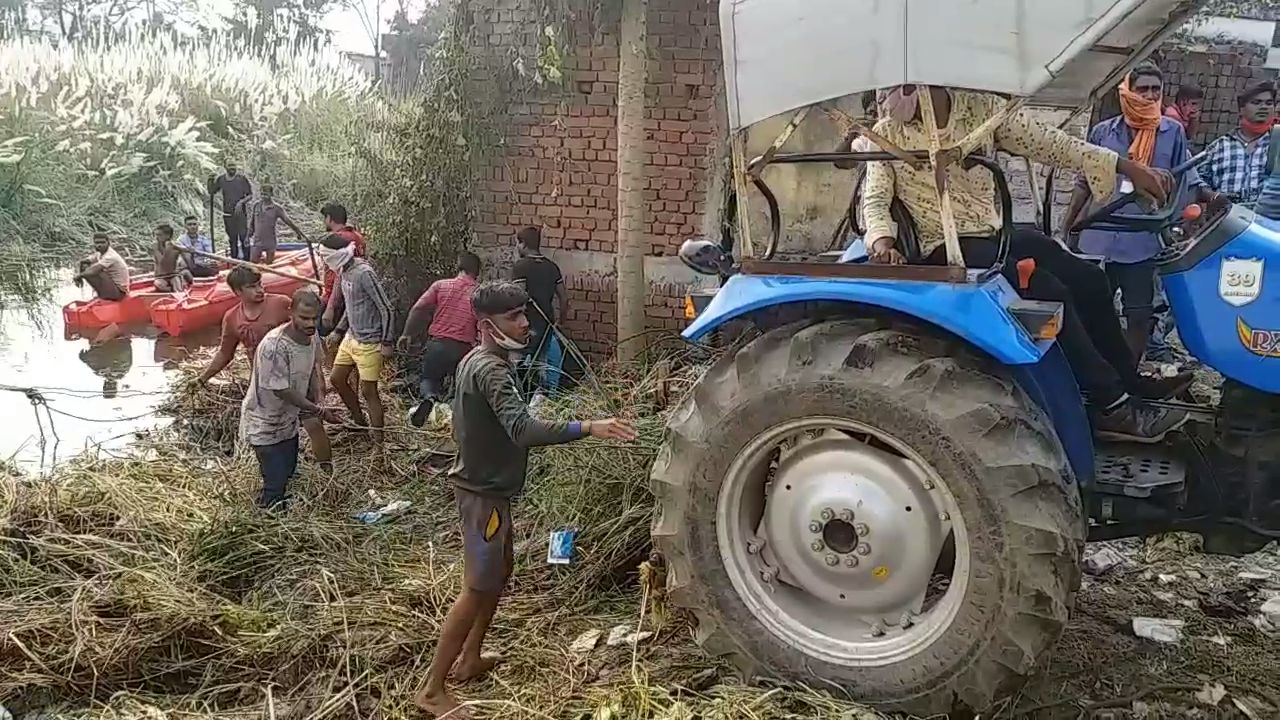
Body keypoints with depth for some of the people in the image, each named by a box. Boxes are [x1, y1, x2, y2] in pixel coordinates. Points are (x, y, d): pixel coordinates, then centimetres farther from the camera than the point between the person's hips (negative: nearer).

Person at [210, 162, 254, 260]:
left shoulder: (242, 179, -6)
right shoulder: (220, 179, 3)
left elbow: (250, 195, -4)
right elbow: (211, 191, 15)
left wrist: (241, 202, -18)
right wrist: (211, 181, -2)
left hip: (240, 212, -3)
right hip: (227, 214, 3)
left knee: (243, 236, -8)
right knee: (232, 238, 11)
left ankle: (246, 258, 0)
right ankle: (234, 258, 22)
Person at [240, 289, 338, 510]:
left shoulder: (313, 338, -9)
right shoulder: (274, 345, -33)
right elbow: (281, 390, -27)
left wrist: (318, 401, -7)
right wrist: (319, 411, -21)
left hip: (288, 421, 8)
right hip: (264, 424, -8)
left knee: (288, 473, 23)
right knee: (276, 485, -7)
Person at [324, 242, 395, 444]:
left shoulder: (364, 273, -24)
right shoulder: (344, 272, 1)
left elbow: (386, 310, -21)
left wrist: (387, 343, -18)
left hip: (369, 342, -9)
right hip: (351, 337, 9)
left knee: (368, 391, -2)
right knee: (336, 379, 18)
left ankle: (378, 440, 10)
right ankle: (359, 420, 37)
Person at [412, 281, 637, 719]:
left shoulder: (476, 360, 7)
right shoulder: (490, 370, -26)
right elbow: (523, 430, -39)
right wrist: (588, 427, -44)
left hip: (483, 483, 10)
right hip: (484, 491, -10)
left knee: (500, 570, 21)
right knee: (477, 587, -5)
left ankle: (470, 660, 32)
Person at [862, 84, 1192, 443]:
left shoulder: (981, 109, 0)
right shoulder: (887, 134, -4)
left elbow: (1047, 143, -3)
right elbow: (875, 200, -9)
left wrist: (1126, 166, -9)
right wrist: (881, 240, -32)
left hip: (995, 237, 5)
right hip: (941, 250, -4)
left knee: (1087, 278, -9)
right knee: (1049, 291, -23)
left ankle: (1129, 381, 12)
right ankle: (1112, 406, -15)